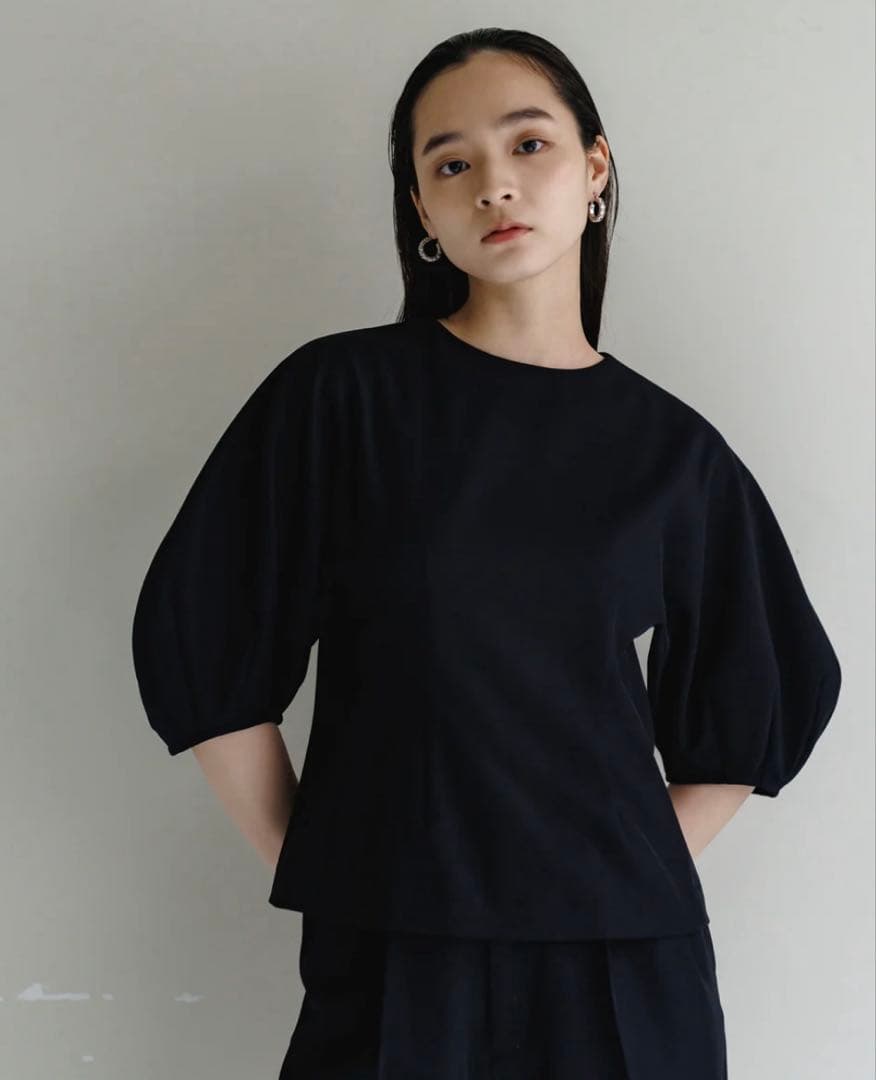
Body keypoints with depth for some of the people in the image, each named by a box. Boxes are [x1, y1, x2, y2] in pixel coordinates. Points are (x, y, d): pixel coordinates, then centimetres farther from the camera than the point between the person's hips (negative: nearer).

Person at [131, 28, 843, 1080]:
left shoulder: (671, 450, 2)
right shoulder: (342, 393, -4)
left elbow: (764, 697, 13)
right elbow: (198, 638, -1)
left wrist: (643, 874, 4)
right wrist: (307, 863, -1)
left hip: (627, 966, 2)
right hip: (388, 954, -2)